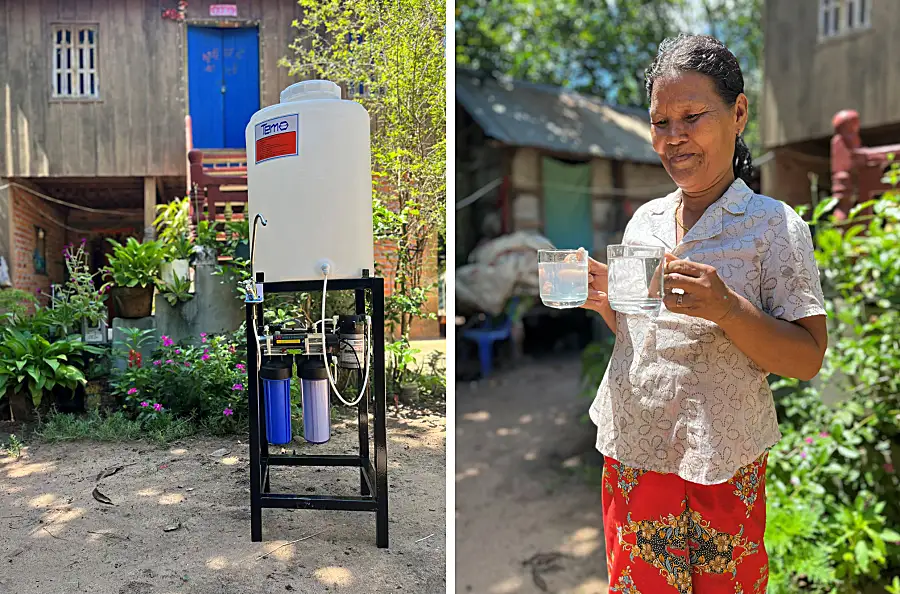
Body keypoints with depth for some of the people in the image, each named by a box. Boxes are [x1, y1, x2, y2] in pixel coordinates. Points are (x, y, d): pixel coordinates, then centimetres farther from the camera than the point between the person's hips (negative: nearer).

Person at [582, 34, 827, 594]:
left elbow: (809, 359, -11)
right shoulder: (645, 219, 6)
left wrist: (726, 308, -26)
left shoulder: (775, 225, -8)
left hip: (721, 470, -4)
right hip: (630, 456, 4)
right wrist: (605, 300, -5)